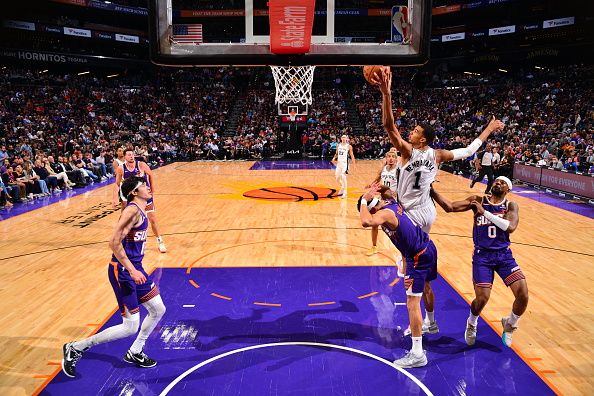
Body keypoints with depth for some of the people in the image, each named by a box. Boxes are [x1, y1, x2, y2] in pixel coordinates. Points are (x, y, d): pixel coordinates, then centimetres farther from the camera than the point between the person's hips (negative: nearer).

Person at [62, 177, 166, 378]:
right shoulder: (132, 211, -19)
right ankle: (75, 348, 11)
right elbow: (114, 242, -26)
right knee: (130, 327, -3)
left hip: (135, 269, 10)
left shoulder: (140, 210, 10)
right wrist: (132, 270, -27)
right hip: (122, 272, -10)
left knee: (158, 310, 16)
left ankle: (135, 353, 32)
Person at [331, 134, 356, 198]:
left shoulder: (349, 146, -4)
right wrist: (334, 158, 0)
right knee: (337, 178, 10)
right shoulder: (338, 145, 10)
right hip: (339, 163, 6)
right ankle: (343, 187, 37)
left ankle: (344, 193, -4)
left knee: (343, 177, -14)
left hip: (345, 163, -6)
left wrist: (354, 164, -9)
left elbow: (352, 155, -3)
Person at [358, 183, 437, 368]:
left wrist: (364, 200, -29)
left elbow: (366, 221, -45)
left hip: (418, 256, -11)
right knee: (426, 287, 31)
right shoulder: (393, 203, 4)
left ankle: (417, 354, -3)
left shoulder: (385, 213, -24)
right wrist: (379, 190, 12)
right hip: (428, 248, 11)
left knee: (412, 303, -8)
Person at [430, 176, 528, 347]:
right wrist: (431, 191, -19)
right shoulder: (478, 201, 3)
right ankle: (471, 324, 23)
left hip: (504, 254, 1)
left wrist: (485, 212, -20)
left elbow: (510, 227, -17)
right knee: (482, 298, -12)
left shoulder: (510, 206, 3)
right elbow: (450, 207, -8)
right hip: (482, 255, -1)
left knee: (523, 295, -10)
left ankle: (510, 324, 23)